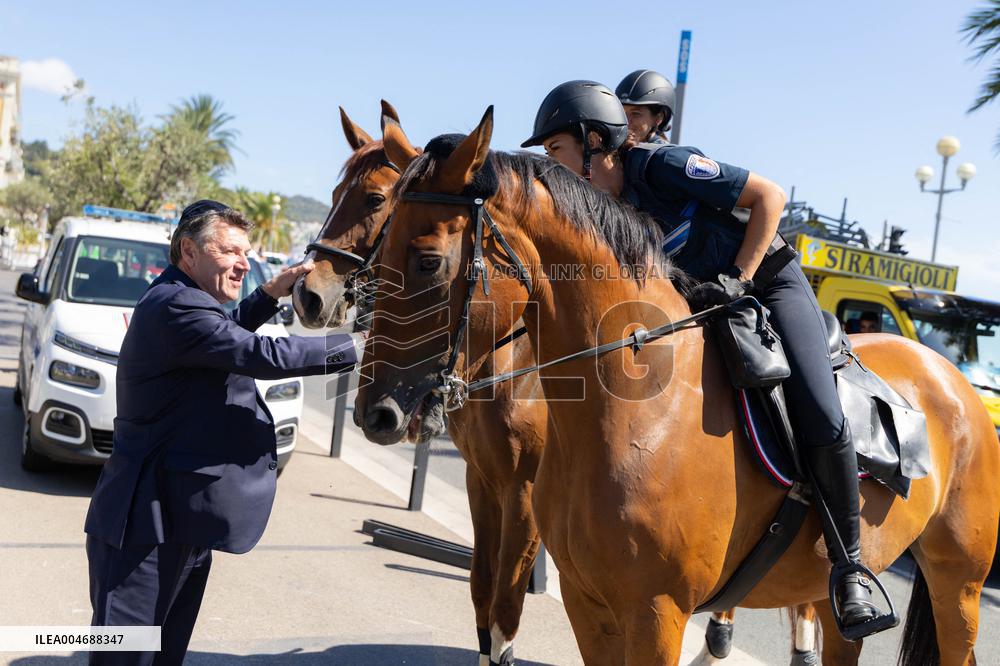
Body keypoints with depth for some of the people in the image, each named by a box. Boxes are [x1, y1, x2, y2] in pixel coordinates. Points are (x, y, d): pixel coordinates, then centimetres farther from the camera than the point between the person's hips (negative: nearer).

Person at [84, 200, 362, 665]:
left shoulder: (176, 299, 15)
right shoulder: (177, 306, -19)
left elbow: (228, 335, 33)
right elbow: (263, 356, -25)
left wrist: (271, 293, 17)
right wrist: (359, 347, -19)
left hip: (180, 521, 11)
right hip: (149, 524, -11)